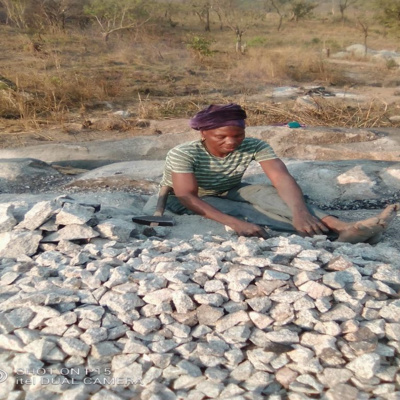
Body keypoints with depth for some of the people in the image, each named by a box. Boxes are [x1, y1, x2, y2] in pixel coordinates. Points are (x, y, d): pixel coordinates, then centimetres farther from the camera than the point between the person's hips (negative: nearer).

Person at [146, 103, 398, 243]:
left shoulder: (255, 146, -19)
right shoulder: (183, 154, -29)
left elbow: (282, 178, -32)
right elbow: (187, 196, -40)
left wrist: (299, 212, -53)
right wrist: (234, 223, -54)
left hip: (228, 192, 4)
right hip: (182, 202, -3)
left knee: (265, 194, -29)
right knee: (236, 209, -35)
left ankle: (344, 227, -46)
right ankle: (330, 233, -49)